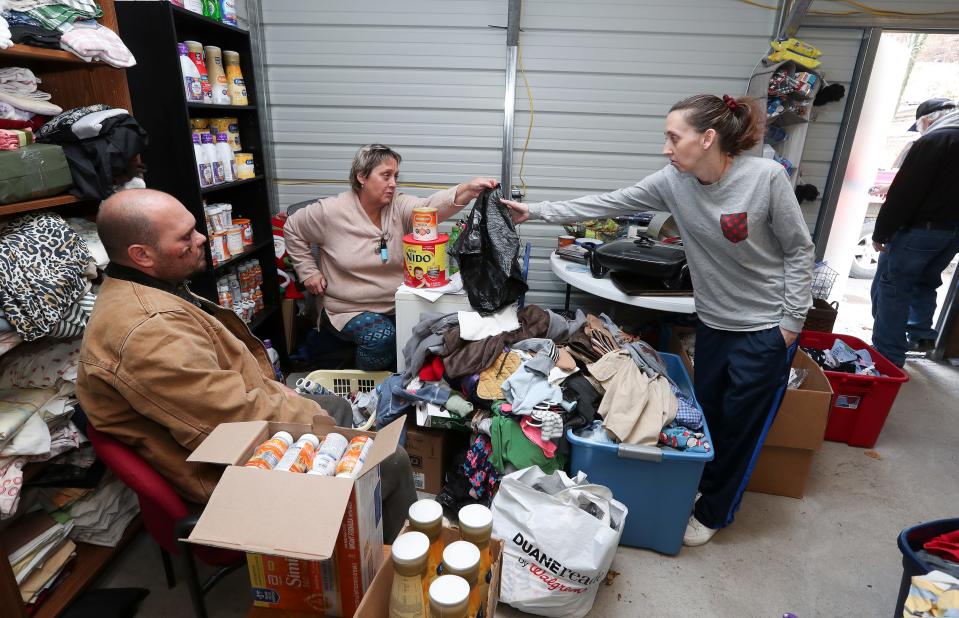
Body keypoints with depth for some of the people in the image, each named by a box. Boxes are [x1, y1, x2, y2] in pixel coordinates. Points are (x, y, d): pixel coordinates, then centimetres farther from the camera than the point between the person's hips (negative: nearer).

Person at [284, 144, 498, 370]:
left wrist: (468, 189, -45)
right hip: (350, 309, -3)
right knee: (382, 337, -29)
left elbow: (432, 207, -27)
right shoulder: (330, 211, -9)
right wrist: (308, 271, 1)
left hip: (398, 305, 3)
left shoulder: (399, 206, -6)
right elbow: (292, 229, 7)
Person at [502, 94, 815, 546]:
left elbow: (798, 251, -11)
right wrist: (535, 212, -11)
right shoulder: (672, 182, -9)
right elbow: (606, 204, -8)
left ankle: (713, 513, 32)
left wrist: (792, 321, -10)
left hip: (766, 329, -4)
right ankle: (704, 487, 45)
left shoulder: (766, 177, -21)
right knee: (707, 415, 18)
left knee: (742, 427, 10)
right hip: (714, 323, 4)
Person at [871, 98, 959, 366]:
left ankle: (887, 356, -3)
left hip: (921, 228, -8)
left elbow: (902, 194, -16)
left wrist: (881, 233, -13)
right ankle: (921, 336, 32)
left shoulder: (932, 141, -12)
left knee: (891, 288, -3)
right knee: (925, 283, 24)